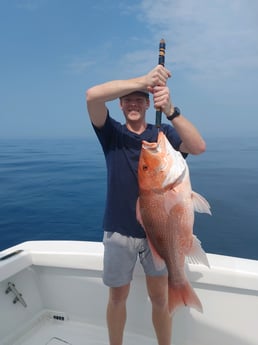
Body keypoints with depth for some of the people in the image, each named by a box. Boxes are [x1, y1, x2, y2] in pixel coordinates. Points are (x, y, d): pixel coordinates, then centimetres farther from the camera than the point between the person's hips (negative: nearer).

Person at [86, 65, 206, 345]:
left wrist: (170, 110, -31)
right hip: (119, 230, 0)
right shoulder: (111, 132, -1)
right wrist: (144, 79, -26)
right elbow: (92, 95, -18)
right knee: (117, 296, 16)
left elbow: (198, 147, -18)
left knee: (160, 297, 13)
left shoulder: (163, 133, 0)